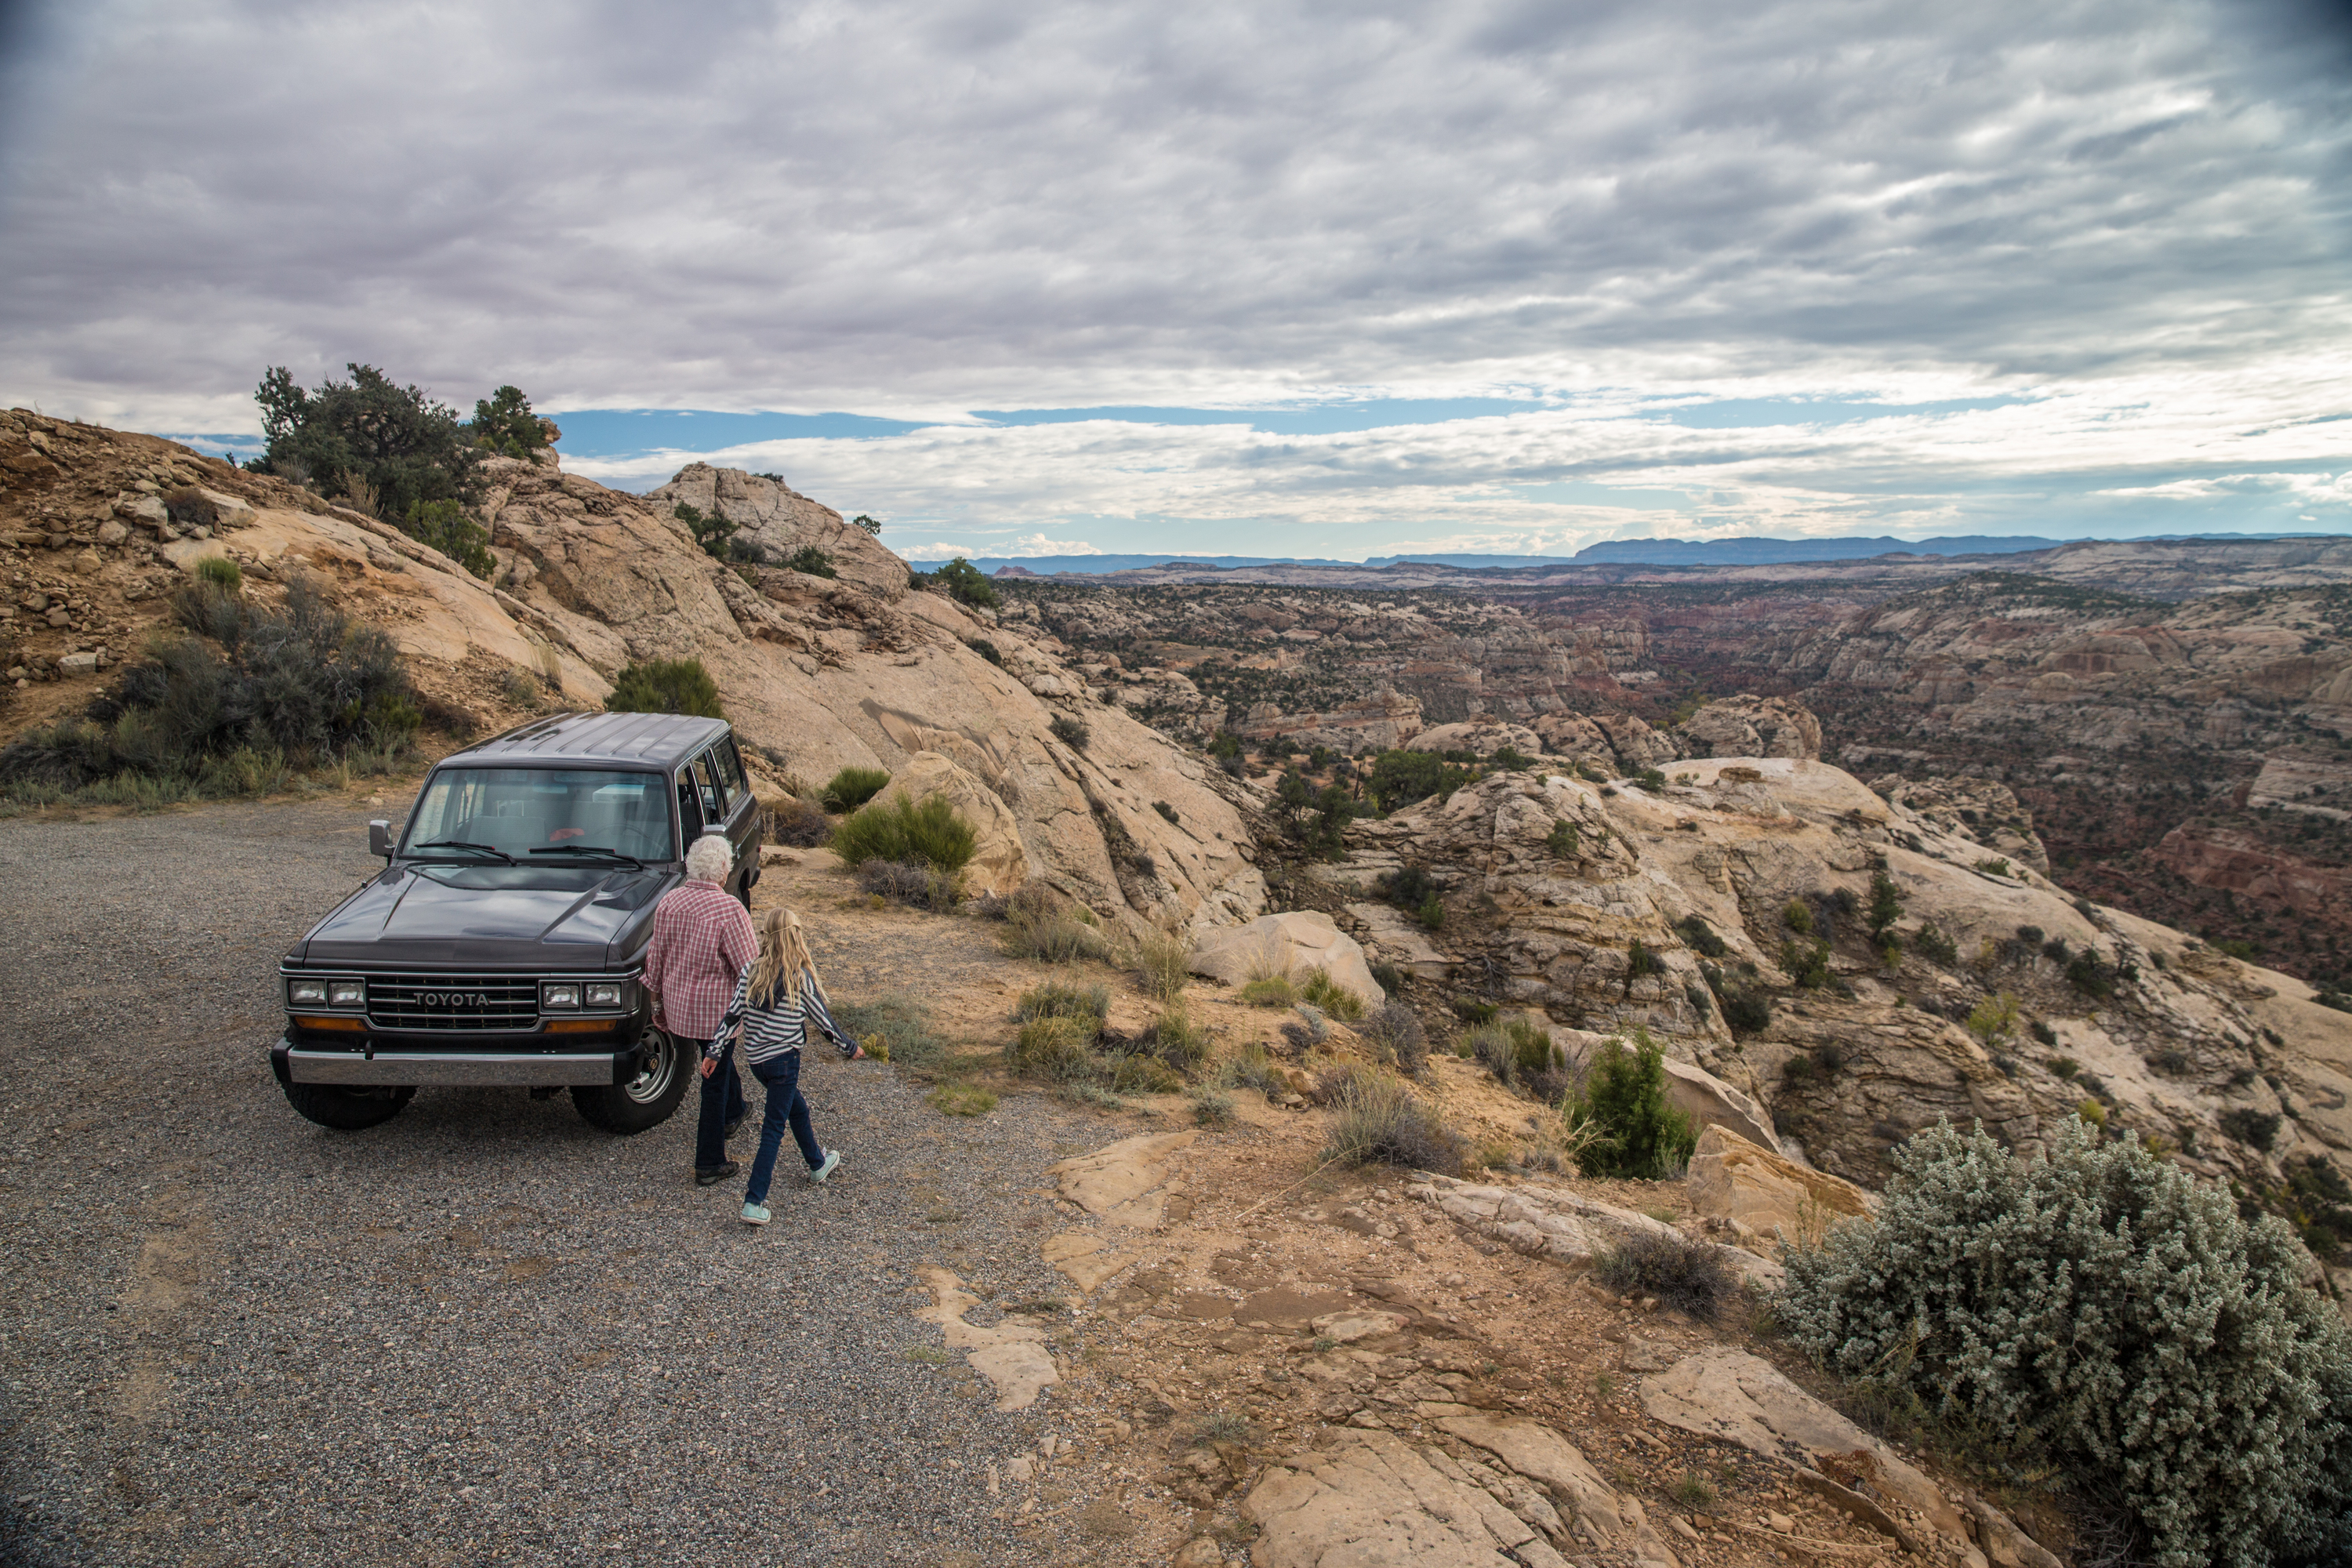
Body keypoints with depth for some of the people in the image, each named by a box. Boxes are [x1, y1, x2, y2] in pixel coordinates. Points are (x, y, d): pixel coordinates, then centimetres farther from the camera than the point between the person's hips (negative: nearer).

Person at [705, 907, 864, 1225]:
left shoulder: (751, 973, -3)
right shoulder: (801, 978, -15)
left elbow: (732, 1016, -3)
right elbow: (824, 1021, -7)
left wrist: (714, 1052, 6)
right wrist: (850, 1048, 7)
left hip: (755, 1060, 6)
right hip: (783, 1060, -6)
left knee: (797, 1108, 26)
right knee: (774, 1128, 0)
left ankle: (817, 1163, 45)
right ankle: (754, 1202, -5)